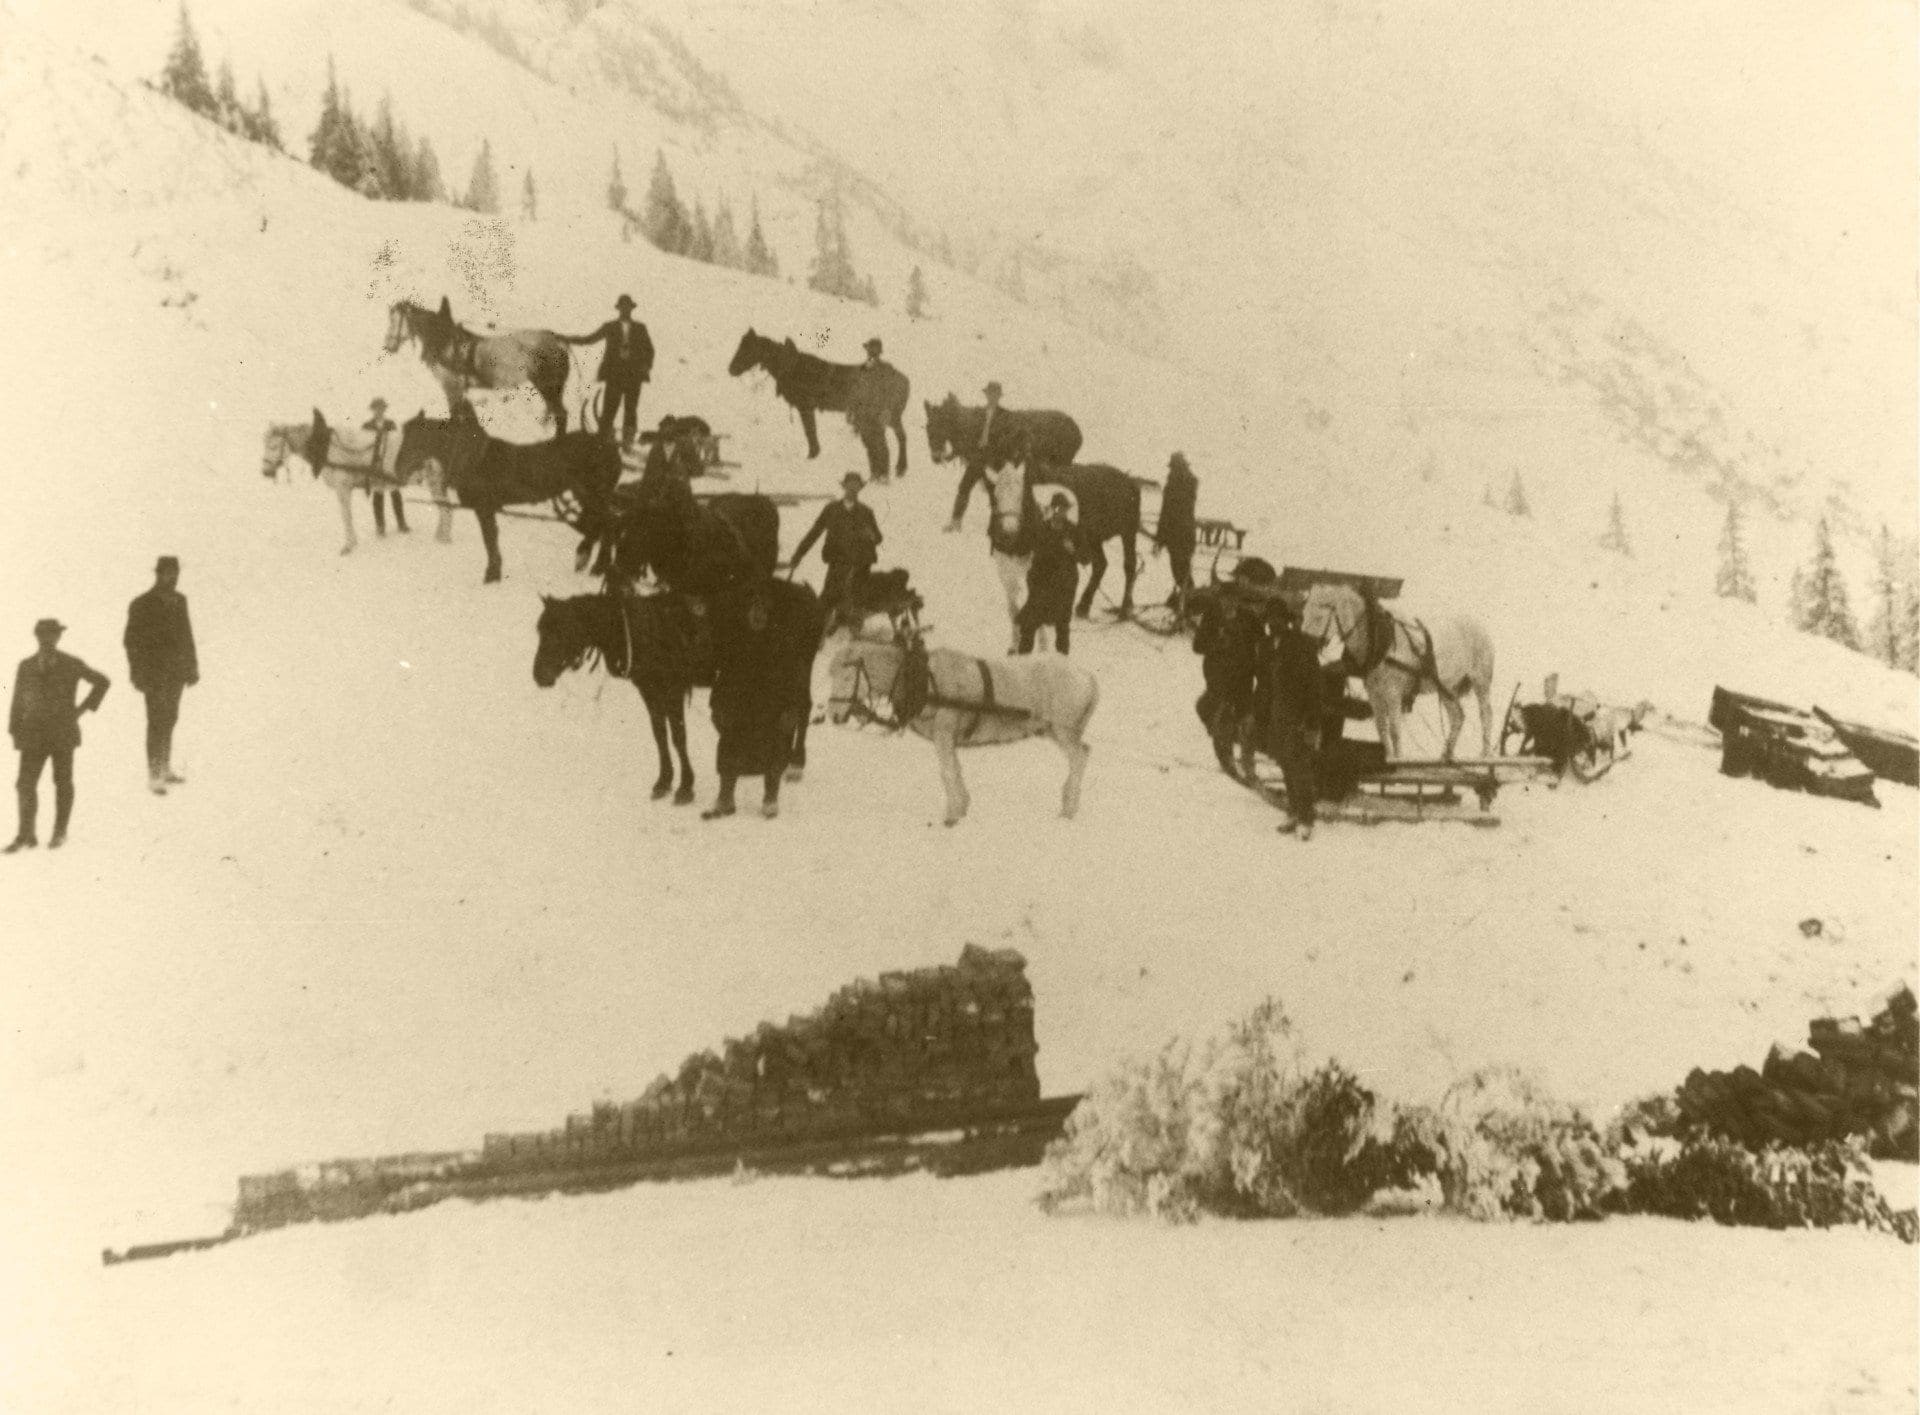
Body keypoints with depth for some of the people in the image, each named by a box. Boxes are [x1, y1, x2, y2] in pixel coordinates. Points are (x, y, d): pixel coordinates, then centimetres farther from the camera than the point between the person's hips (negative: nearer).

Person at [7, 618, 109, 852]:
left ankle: (60, 832, 20)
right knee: (26, 784, -6)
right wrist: (15, 734, 4)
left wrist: (84, 708, 1)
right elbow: (18, 701, 7)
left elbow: (102, 682, 7)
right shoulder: (26, 666, 2)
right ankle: (25, 835, 2)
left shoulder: (72, 665, -4)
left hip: (63, 734, -1)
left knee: (63, 784, 8)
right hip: (33, 734, 1)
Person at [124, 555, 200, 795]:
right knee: (157, 722, -7)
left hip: (176, 671, 6)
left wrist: (192, 667, 10)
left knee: (169, 719, 15)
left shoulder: (179, 601, 6)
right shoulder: (141, 605, -12)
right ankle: (154, 777, -4)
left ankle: (165, 769, 27)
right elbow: (131, 640, -11)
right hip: (154, 673, -6)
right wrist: (138, 675, -16)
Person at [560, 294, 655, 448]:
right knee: (608, 409, -7)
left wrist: (647, 365, -4)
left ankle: (627, 443, 5)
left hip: (634, 374, 1)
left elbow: (649, 349, 13)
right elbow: (589, 339, 11)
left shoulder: (640, 328, 11)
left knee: (631, 410, 1)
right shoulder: (610, 327, 9)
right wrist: (567, 339, 3)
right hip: (614, 373, -1)